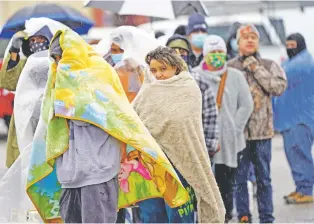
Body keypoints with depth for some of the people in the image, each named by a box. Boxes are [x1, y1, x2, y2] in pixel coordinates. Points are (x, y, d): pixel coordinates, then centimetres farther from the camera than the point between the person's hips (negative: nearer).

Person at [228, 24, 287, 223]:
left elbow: (279, 87, -9)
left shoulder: (269, 66, 7)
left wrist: (256, 69, -10)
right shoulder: (229, 68, 3)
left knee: (264, 178, 7)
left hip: (262, 130, 1)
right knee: (239, 177, 2)